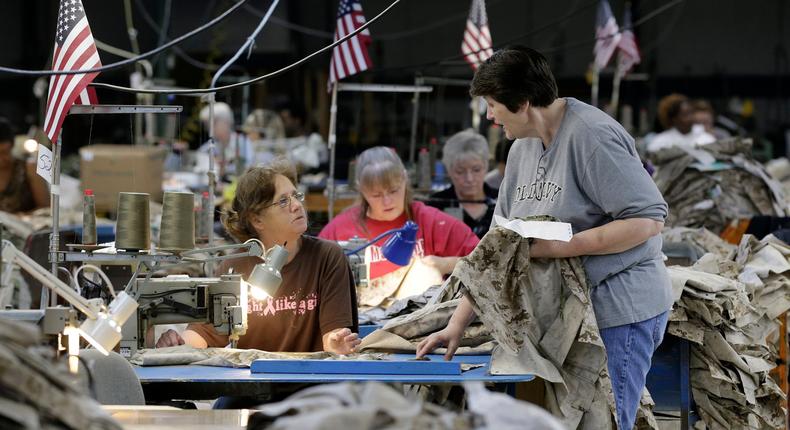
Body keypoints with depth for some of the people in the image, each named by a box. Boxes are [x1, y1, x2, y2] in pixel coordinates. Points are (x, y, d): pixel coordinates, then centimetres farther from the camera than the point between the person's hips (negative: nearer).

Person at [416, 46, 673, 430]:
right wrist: (458, 323, 7)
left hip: (617, 312, -8)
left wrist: (562, 247, -20)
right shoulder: (523, 148, 11)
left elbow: (648, 219, -19)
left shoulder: (591, 136, -14)